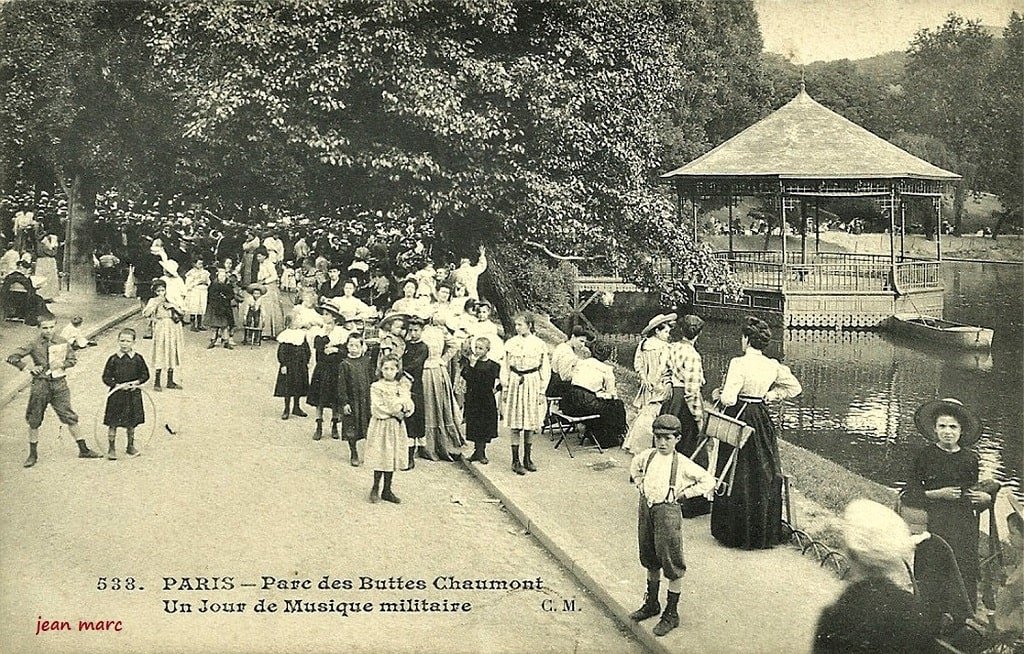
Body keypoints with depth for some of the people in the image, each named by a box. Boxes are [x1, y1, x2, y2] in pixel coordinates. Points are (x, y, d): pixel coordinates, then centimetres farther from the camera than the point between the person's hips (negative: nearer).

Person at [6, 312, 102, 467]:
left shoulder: (62, 343, 0)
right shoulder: (34, 344, -6)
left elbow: (72, 359, 10)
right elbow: (12, 358, -5)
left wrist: (62, 364, -10)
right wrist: (28, 367, -17)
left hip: (59, 384, 1)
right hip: (40, 383, -1)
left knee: (70, 417, 2)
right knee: (34, 420, 7)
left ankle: (83, 449, 11)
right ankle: (33, 454, 21)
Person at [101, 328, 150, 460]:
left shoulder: (137, 359, -2)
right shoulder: (114, 359, -5)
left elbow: (145, 374, 6)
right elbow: (106, 377, -3)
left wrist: (137, 382, -11)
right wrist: (117, 385, -17)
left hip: (133, 395, 2)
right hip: (116, 395, -2)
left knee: (132, 422, 12)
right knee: (113, 423, 0)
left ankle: (130, 447, 28)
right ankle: (111, 448, 10)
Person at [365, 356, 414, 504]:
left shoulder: (402, 388, 9)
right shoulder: (376, 387, -4)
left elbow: (410, 407, 1)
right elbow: (377, 408, -13)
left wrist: (402, 407, -19)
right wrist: (395, 412, -14)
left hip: (396, 426, 4)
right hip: (380, 425, -4)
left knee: (392, 457, 7)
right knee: (380, 457, -4)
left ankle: (387, 490, 15)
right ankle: (375, 489, 8)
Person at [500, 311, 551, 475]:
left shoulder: (540, 344, -1)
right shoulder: (511, 343, 1)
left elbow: (545, 370, 3)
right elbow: (505, 368, 6)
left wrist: (542, 391, -1)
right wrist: (505, 388, 3)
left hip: (532, 384, 0)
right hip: (515, 383, 0)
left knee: (530, 424, 6)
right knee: (516, 425, -1)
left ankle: (528, 458, 18)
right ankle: (515, 461, 5)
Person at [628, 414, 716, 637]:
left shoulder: (682, 464, -13)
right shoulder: (648, 456, 2)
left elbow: (708, 482, -10)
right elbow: (635, 465, 26)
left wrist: (683, 494, -9)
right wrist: (639, 482, 13)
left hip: (667, 510, -5)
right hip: (645, 507, 6)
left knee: (671, 563, 0)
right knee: (650, 560, 18)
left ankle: (671, 614, 11)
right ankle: (651, 604, 35)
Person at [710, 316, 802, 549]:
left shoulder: (739, 363, -18)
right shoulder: (773, 366, 1)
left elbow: (728, 399, -23)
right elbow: (794, 388, 14)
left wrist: (720, 393, -3)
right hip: (762, 419, 6)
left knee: (737, 477, 5)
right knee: (765, 475, 14)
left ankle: (736, 533, 13)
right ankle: (765, 532, 22)